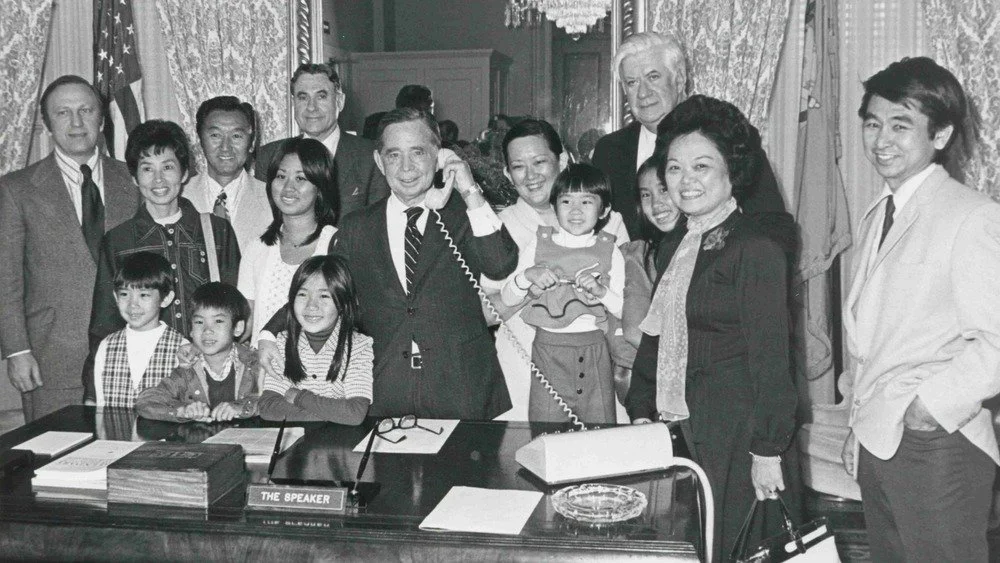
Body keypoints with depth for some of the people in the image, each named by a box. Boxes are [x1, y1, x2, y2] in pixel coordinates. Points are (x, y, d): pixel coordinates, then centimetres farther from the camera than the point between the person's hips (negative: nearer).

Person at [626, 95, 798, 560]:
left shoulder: (756, 251, -13)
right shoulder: (674, 245, 11)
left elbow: (770, 360, -14)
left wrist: (767, 452, -15)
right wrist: (641, 413, 8)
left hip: (733, 437, -7)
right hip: (672, 430, 7)